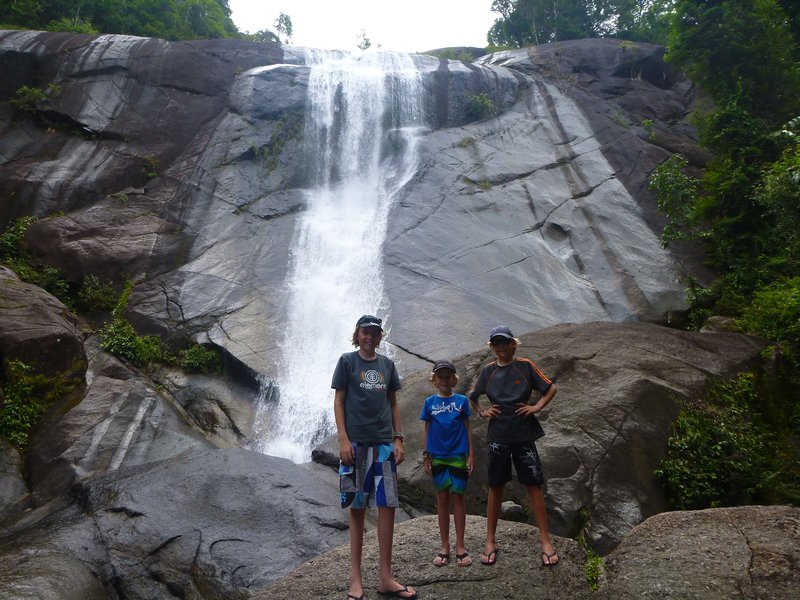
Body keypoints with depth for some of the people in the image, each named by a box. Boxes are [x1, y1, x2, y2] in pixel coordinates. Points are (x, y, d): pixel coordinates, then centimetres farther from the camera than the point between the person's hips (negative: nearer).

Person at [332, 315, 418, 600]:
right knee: (357, 508, 2)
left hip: (384, 443, 4)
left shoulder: (387, 364, 11)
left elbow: (393, 403, 14)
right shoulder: (347, 361, 1)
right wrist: (343, 439, -11)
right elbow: (338, 401, -2)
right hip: (356, 443, -3)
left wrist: (398, 439, 6)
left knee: (388, 507, 2)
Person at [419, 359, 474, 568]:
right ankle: (445, 547, 17)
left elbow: (467, 428, 3)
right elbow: (427, 429, 7)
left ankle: (460, 546, 13)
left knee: (458, 497, 4)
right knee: (442, 498, 8)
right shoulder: (430, 402, 2)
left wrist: (471, 455, 0)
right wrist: (426, 456, 3)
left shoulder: (462, 400, 0)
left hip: (458, 456, -1)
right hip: (438, 457, 1)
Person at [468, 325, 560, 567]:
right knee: (495, 486, 6)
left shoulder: (525, 366, 0)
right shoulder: (488, 371, 7)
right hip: (497, 436, 2)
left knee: (534, 484, -1)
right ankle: (490, 542, 13)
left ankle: (545, 540, 6)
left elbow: (550, 388, 4)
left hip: (524, 435, -2)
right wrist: (482, 412, 4)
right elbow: (472, 397, 20)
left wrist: (537, 407, -8)